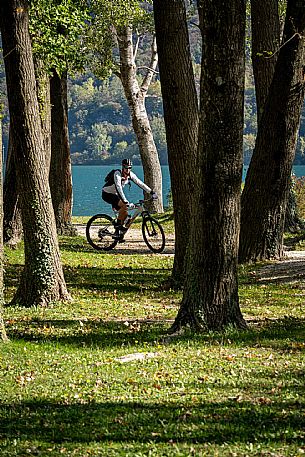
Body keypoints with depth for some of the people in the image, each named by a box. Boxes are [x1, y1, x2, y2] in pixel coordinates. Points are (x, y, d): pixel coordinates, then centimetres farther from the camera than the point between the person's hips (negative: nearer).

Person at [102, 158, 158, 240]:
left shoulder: (130, 174, -7)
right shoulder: (117, 174, -29)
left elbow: (140, 183, -5)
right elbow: (118, 188, -40)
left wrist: (152, 192, -13)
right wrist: (126, 202, -50)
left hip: (114, 194, 8)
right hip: (107, 194, -8)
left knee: (125, 213, -2)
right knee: (124, 206, -29)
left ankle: (117, 233, 9)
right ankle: (118, 225, -16)